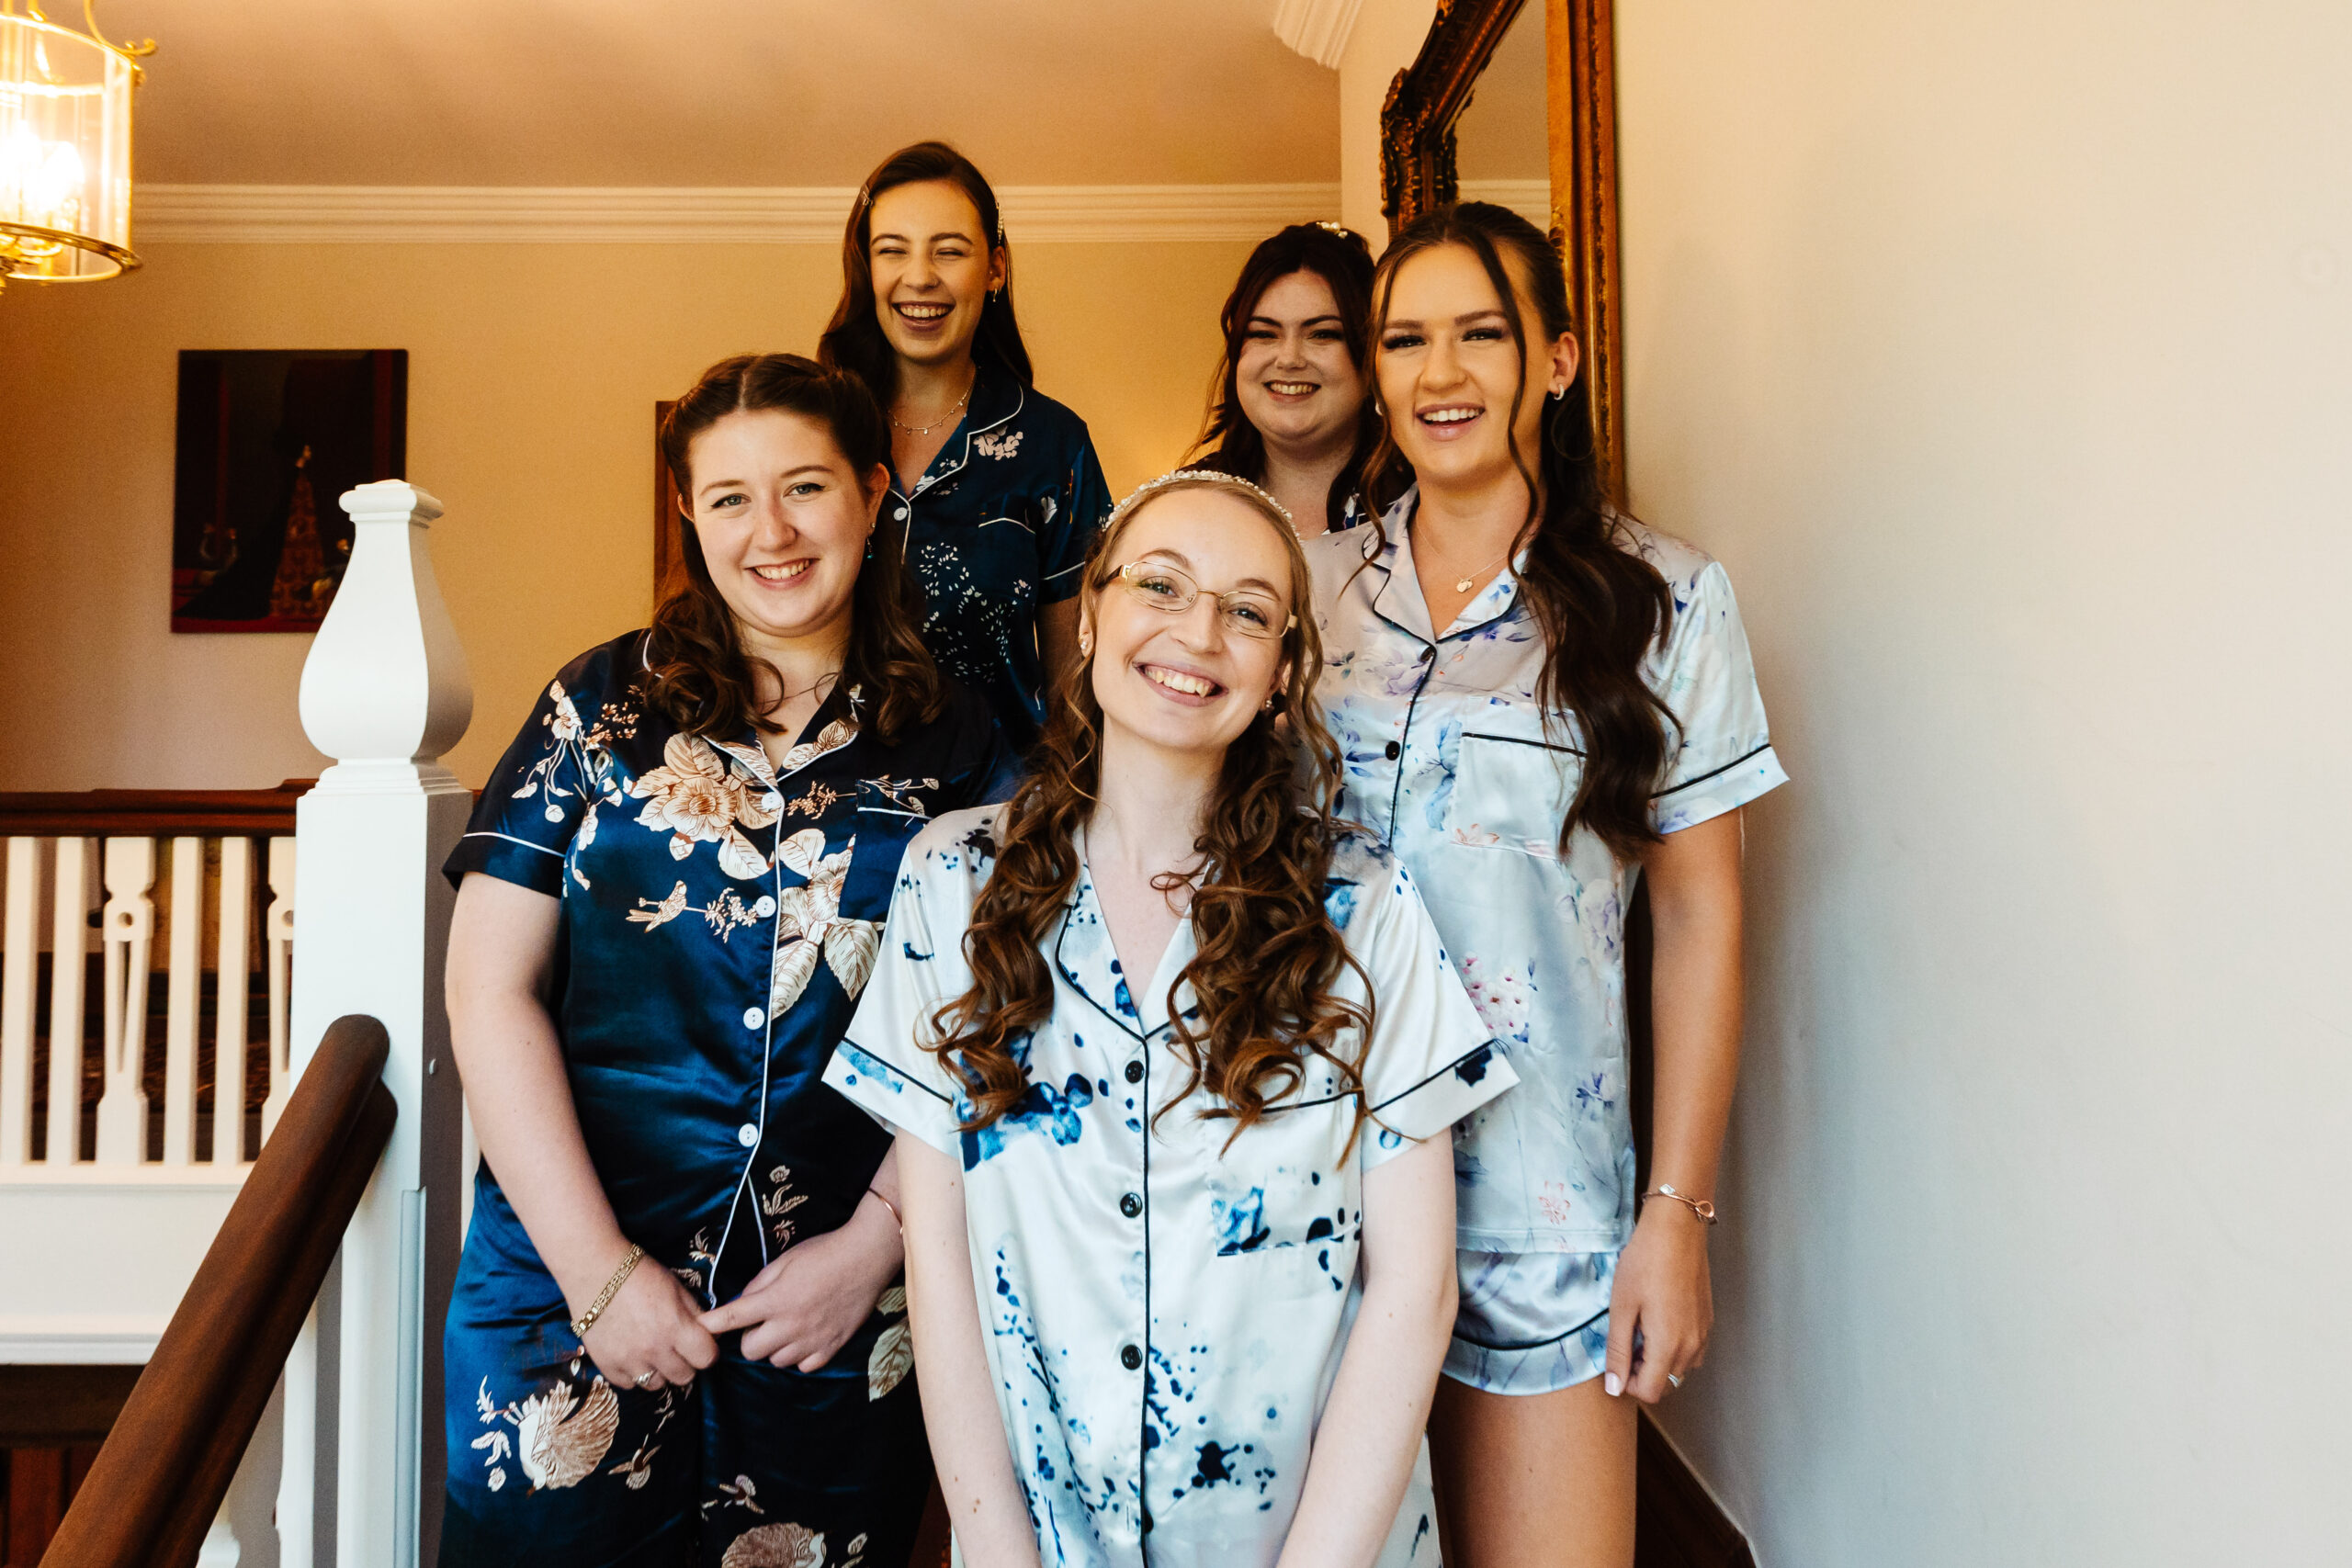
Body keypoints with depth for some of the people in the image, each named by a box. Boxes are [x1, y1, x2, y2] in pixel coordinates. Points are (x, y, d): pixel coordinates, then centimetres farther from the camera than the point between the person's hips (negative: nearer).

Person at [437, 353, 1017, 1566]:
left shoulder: (954, 747, 2)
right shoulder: (605, 706, 1)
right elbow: (491, 992, -3)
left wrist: (874, 1245, -9)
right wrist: (600, 1270, -8)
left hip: (842, 1317, 1)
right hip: (571, 1283, 0)